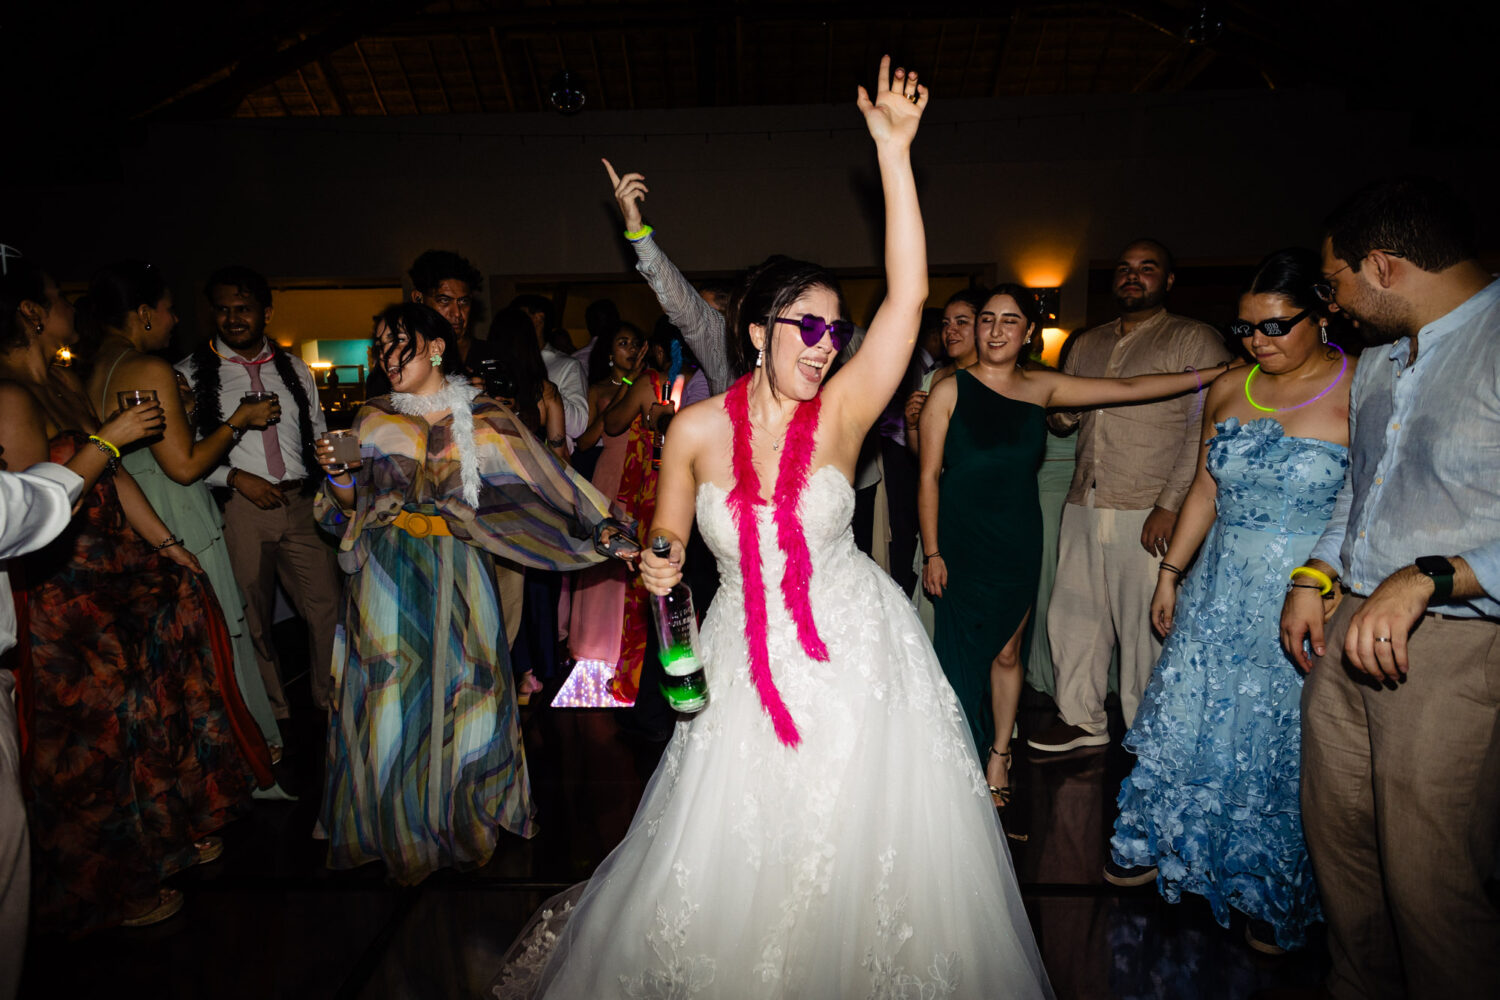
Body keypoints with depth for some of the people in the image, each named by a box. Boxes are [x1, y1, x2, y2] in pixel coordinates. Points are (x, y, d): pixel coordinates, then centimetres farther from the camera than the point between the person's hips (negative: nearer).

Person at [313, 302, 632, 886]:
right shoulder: (374, 418, 6)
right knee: (391, 695, 6)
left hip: (455, 574, -1)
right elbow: (354, 504, 10)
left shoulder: (482, 419, -1)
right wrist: (339, 476, -12)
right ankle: (401, 828, 27)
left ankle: (465, 816, 28)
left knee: (463, 688, 4)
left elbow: (542, 473, -6)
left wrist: (602, 523, -14)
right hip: (387, 576, 2)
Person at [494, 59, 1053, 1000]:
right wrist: (660, 564, -16)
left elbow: (909, 294, -22)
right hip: (746, 665, 1)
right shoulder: (697, 429, -8)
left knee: (862, 849, 14)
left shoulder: (841, 413, -11)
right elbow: (668, 538, 7)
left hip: (853, 653, 0)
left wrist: (895, 153, -24)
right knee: (734, 861, 14)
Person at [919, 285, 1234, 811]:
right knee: (963, 654, -1)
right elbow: (929, 477, -5)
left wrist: (1214, 374, 4)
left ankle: (997, 760, 29)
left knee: (1006, 654, 11)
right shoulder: (950, 391, -4)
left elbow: (1127, 388, 7)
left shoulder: (1040, 387, 6)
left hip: (1017, 544, 3)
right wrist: (931, 552, -8)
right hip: (961, 544, -3)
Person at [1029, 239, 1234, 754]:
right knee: (1072, 616, 11)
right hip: (1084, 507, 6)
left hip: (1148, 514, -6)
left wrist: (1171, 504, -16)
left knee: (1144, 627, 0)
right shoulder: (1087, 344, 19)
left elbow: (1206, 431, -8)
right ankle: (1082, 718, 28)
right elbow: (1063, 421, 24)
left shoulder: (1196, 340, 1)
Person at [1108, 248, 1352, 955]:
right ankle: (1161, 846, 36)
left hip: (1309, 604, -4)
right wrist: (1171, 572, 12)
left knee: (1284, 744, 8)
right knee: (1191, 721, 14)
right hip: (1220, 592, 5)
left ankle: (1276, 896, 31)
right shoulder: (1228, 392, 5)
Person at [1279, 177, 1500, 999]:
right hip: (1348, 627, 8)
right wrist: (1317, 575, 13)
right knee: (1336, 838, 18)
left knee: (1428, 883, 2)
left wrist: (1429, 577, -28)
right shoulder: (1377, 363, 14)